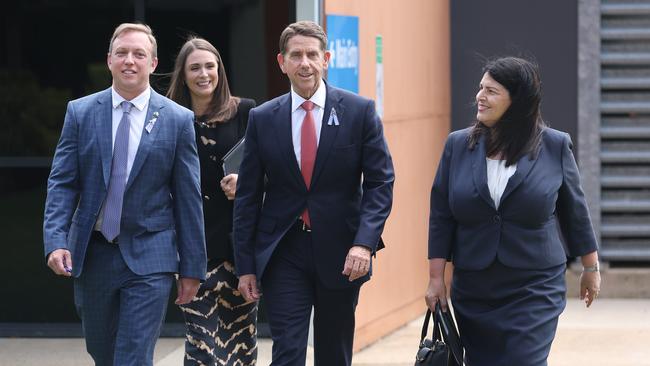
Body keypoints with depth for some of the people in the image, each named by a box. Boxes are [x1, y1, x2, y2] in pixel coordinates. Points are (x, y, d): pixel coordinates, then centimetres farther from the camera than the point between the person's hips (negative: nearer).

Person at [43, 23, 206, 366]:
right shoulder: (80, 112, 3)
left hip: (149, 258, -3)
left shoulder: (178, 119, -2)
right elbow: (62, 183, 1)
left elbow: (188, 197, 0)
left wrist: (192, 267, 0)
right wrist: (56, 241, -13)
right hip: (91, 256, 3)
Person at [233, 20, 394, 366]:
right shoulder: (262, 119, 3)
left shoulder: (360, 111, -1)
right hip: (283, 254, 0)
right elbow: (248, 195, 6)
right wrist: (245, 265, 2)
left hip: (340, 253, 0)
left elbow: (380, 183, -3)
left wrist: (364, 243, -17)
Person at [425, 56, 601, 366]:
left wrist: (591, 268, 12)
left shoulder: (555, 146, -3)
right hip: (473, 291, 3)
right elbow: (441, 217, 3)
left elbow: (574, 211, 6)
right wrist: (436, 278, 1)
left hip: (535, 291, -3)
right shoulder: (458, 145, 1)